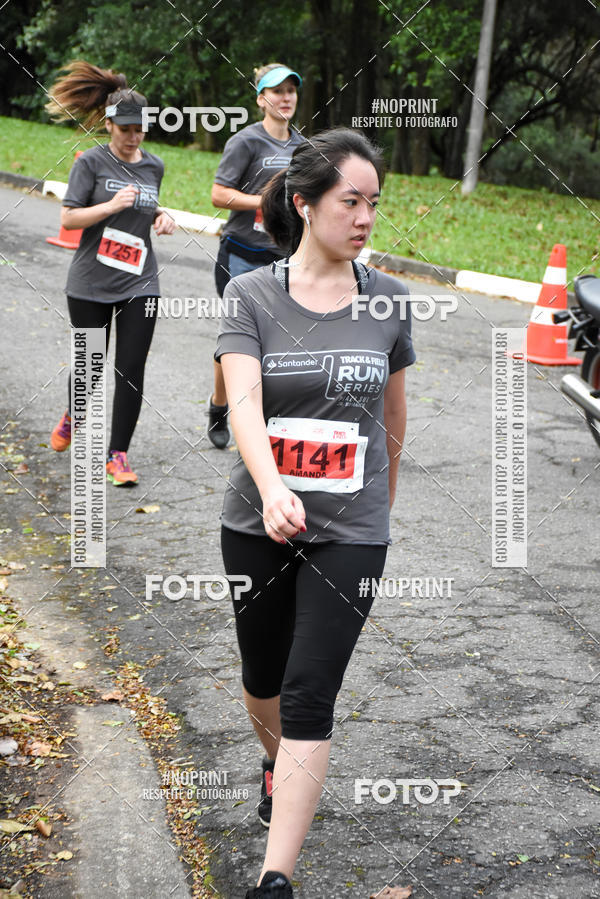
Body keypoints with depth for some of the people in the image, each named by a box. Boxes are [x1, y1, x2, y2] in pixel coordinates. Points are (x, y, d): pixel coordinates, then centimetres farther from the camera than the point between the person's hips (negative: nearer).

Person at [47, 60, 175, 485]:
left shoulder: (153, 166, 8)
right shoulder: (92, 162, -6)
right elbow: (68, 218, -8)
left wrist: (160, 218, 3)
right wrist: (113, 205, -20)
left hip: (140, 283, 3)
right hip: (92, 282, -3)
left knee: (132, 368, -5)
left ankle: (118, 455, 4)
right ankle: (73, 416, 42)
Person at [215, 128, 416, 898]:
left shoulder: (388, 302, -1)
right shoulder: (251, 296, -7)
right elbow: (243, 401, -23)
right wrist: (272, 488, -40)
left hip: (350, 532, 0)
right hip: (259, 523, 1)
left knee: (311, 694, -7)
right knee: (263, 674, 19)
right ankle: (274, 762, 53)